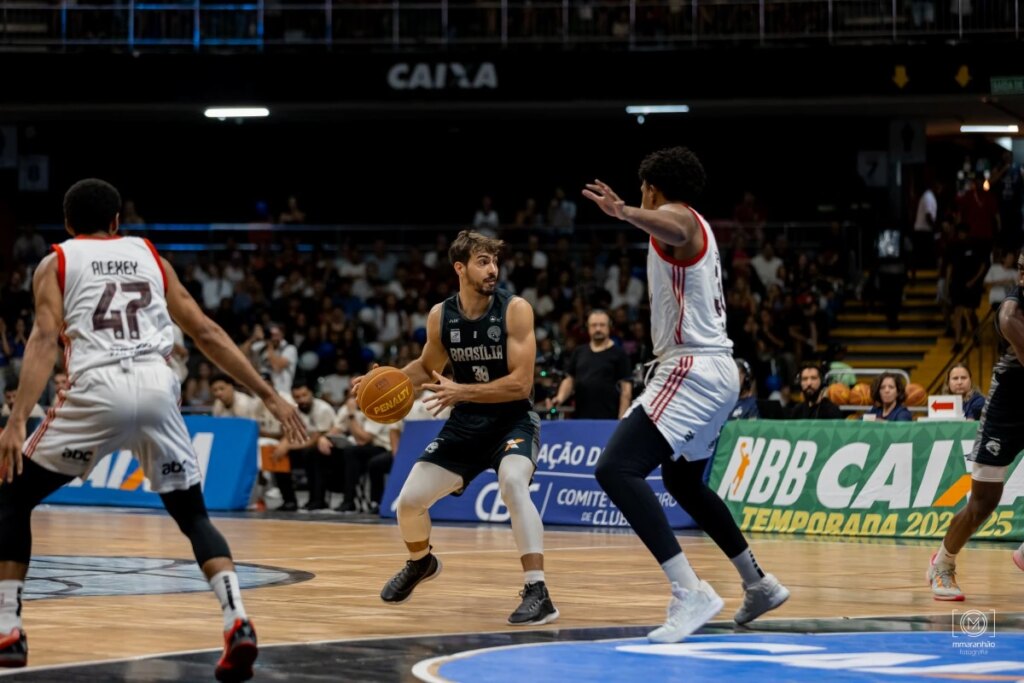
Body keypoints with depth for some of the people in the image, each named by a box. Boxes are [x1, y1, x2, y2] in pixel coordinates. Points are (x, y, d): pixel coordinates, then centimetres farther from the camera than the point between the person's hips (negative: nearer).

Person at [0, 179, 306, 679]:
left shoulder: (56, 263, 17)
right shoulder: (148, 256, 26)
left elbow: (44, 339, -1)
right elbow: (206, 333, 20)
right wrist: (269, 396, 22)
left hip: (98, 391, -3)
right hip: (158, 388, 3)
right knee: (193, 515, 17)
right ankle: (237, 621, -8)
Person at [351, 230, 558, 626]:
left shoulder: (515, 310, -18)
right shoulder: (441, 316, -5)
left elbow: (521, 384, -23)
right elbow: (427, 367, 15)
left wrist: (462, 391, -31)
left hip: (513, 420, -5)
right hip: (466, 424, 5)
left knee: (513, 484, -35)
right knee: (409, 500, 2)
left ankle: (538, 594, -35)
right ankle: (420, 563, 38)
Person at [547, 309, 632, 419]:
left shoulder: (618, 354, 2)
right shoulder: (579, 352, 15)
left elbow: (626, 389, -2)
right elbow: (569, 379, 19)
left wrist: (622, 420, -10)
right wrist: (560, 398, 0)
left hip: (608, 419, -4)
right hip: (581, 418, 4)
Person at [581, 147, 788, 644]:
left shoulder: (677, 217, -10)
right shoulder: (695, 227, 19)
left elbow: (670, 228, -38)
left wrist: (624, 213, -58)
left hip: (692, 370, -11)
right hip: (717, 371, 11)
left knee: (616, 469, -21)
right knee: (682, 481, 29)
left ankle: (689, 592, -31)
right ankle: (759, 584, 36)